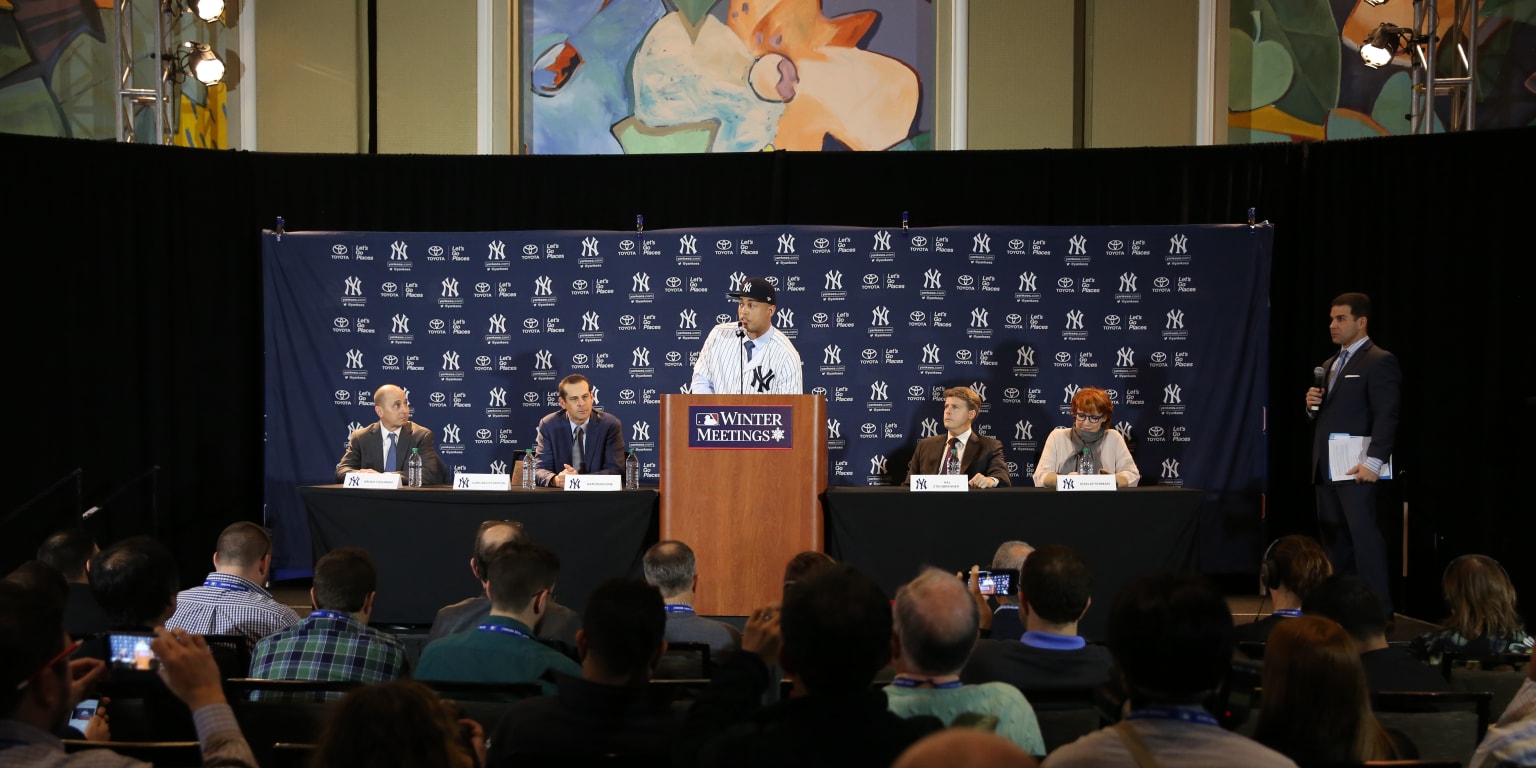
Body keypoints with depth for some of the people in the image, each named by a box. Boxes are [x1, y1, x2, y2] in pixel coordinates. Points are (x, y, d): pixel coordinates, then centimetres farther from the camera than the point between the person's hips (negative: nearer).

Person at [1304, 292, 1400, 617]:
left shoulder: (1379, 361, -7)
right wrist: (1312, 405, 3)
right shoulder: (1330, 364, 20)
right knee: (1334, 540, 10)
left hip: (1355, 467, -9)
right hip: (1325, 467, 9)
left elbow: (1386, 417, -15)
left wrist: (1373, 462, -22)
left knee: (1364, 537, -10)